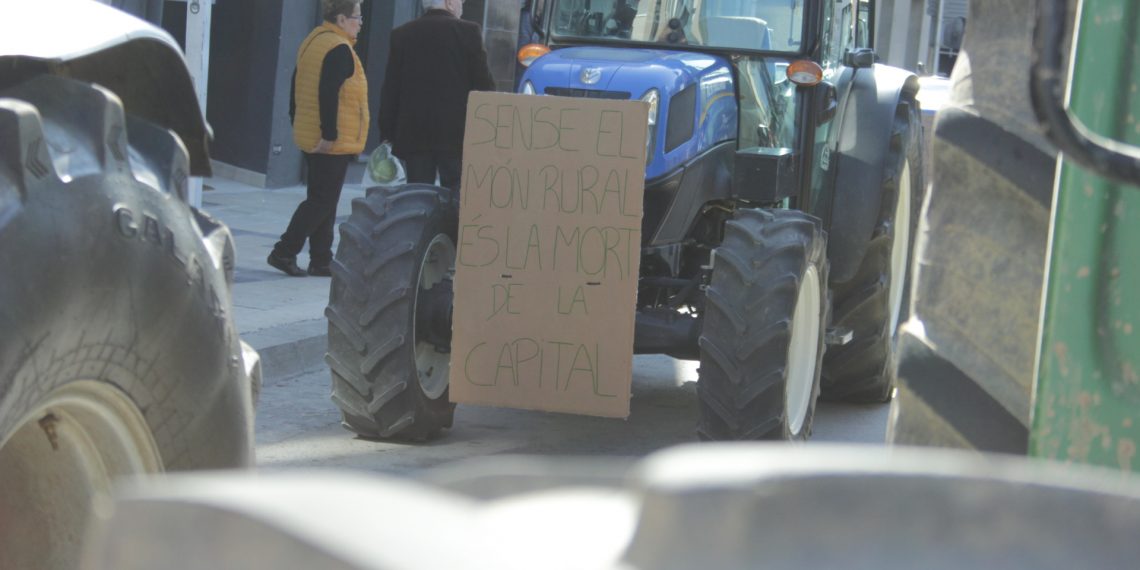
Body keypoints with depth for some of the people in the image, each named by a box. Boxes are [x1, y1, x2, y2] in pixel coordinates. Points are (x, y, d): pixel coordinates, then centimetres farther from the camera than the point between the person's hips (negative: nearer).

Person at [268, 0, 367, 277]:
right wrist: (329, 134, -22)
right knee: (323, 201, -4)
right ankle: (284, 252, -4)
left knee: (320, 200, 13)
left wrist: (296, 120, 23)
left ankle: (320, 260, 16)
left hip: (309, 138, 10)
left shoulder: (311, 42, 13)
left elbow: (296, 87, 17)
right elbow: (329, 94, -24)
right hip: (333, 141, -10)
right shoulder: (339, 49, -16)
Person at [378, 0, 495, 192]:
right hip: (456, 133, -3)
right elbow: (484, 84, -3)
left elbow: (390, 90, 6)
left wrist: (387, 133, 9)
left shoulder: (401, 34, 6)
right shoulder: (468, 32, -2)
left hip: (413, 133, 3)